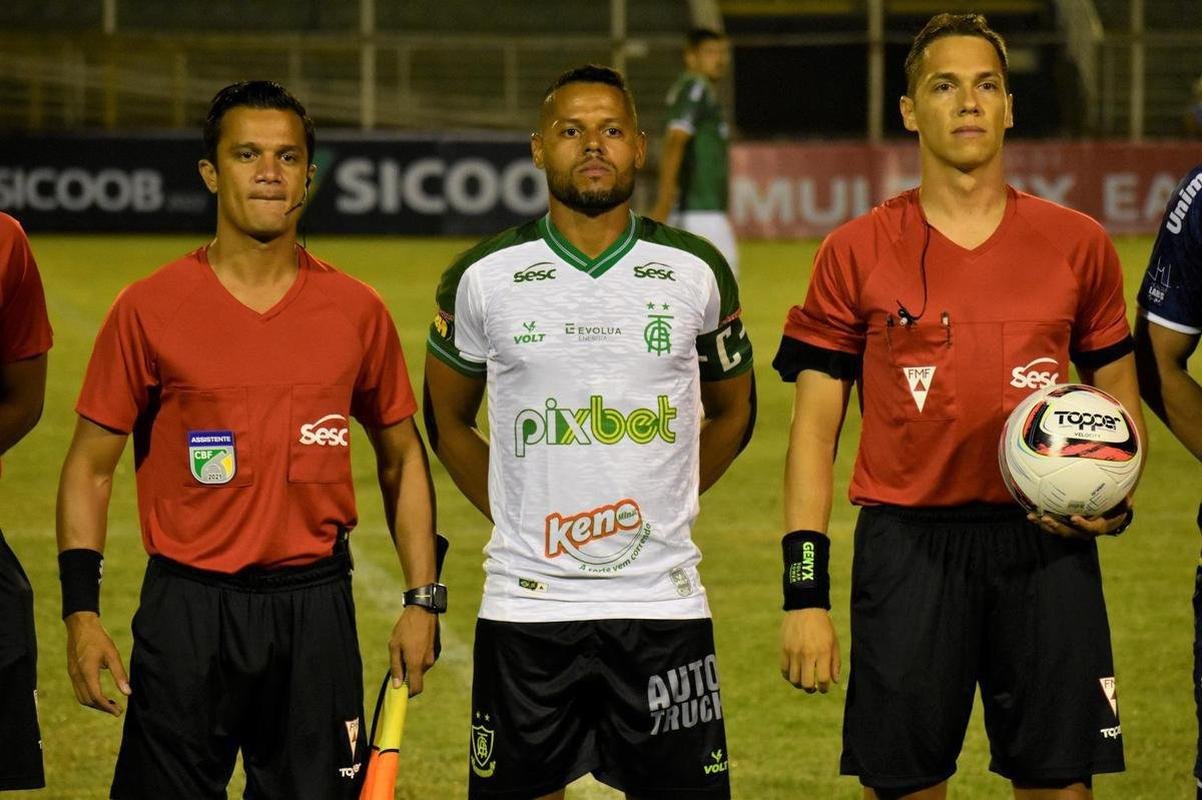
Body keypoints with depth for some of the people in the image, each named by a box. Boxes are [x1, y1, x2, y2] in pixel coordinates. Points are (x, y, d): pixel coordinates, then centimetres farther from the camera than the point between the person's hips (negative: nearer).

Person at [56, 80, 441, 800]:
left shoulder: (357, 311, 5)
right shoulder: (150, 309, -1)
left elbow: (403, 458, 14)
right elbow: (91, 466, 3)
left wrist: (422, 600, 7)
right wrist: (81, 610, -6)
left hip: (317, 608, 2)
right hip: (185, 606, -2)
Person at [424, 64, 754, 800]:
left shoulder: (696, 272, 3)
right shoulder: (484, 278, 1)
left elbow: (731, 413, 17)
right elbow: (448, 419, 15)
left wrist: (658, 507, 10)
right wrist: (515, 517, 8)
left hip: (663, 602, 0)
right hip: (526, 601, 0)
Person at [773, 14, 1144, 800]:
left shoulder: (1078, 244, 7)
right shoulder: (857, 252, 3)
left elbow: (1120, 400, 16)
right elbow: (814, 427, 3)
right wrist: (805, 590, -4)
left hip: (1047, 548, 1)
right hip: (908, 548, -1)